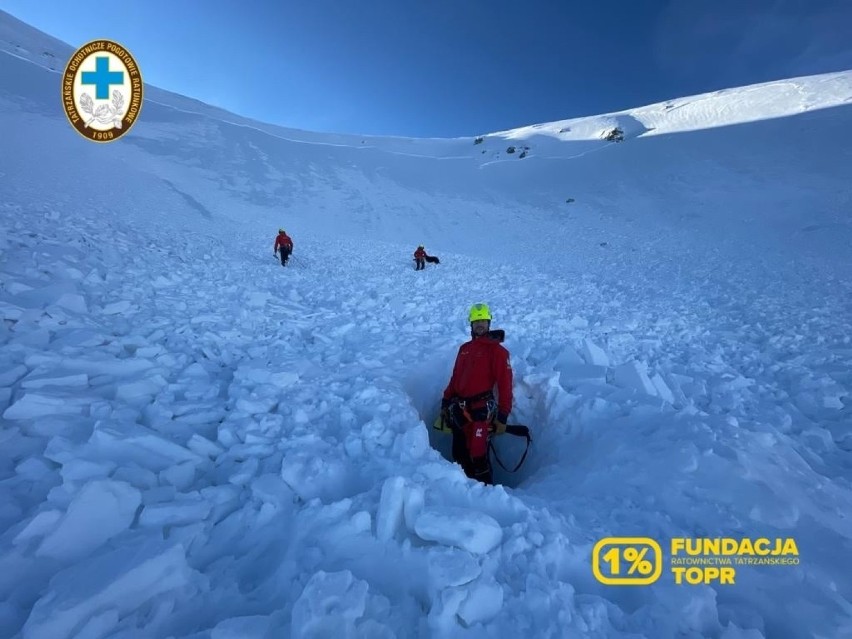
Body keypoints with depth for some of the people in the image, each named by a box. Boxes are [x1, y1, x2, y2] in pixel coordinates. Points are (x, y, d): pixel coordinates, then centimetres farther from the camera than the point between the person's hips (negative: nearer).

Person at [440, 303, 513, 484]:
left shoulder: (497, 350, -5)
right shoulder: (464, 348, 14)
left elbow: (505, 385, -10)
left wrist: (502, 417, -13)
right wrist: (445, 403, 15)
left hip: (480, 410, -6)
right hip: (459, 409, 6)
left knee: (477, 455, -8)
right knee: (459, 454, 14)